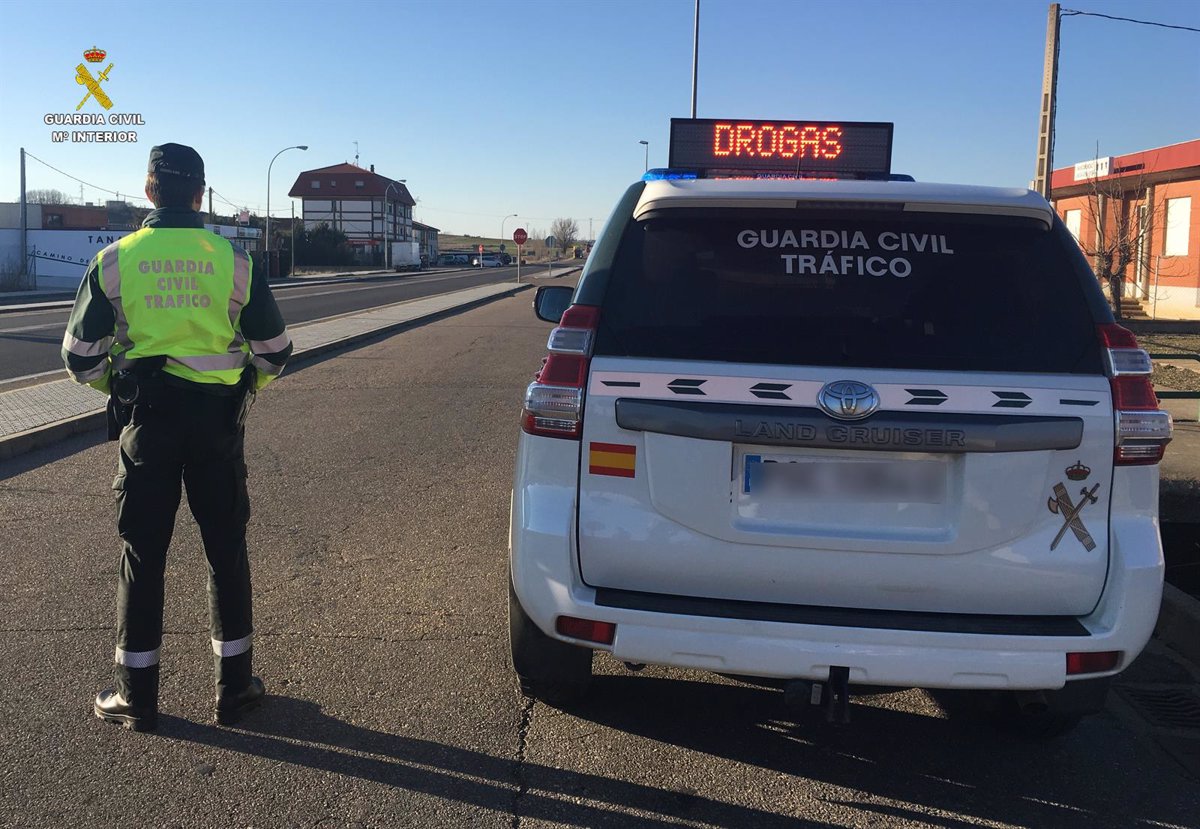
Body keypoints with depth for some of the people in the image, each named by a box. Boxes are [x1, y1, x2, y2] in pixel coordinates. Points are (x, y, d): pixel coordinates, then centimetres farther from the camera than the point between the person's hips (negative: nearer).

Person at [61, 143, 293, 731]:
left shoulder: (114, 260, -2)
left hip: (146, 419, 0)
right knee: (226, 550, 11)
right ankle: (233, 687, 18)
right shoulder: (232, 260, -2)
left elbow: (80, 357, 2)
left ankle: (135, 695, 17)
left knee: (142, 554, 9)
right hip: (217, 419, 0)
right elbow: (274, 350, 4)